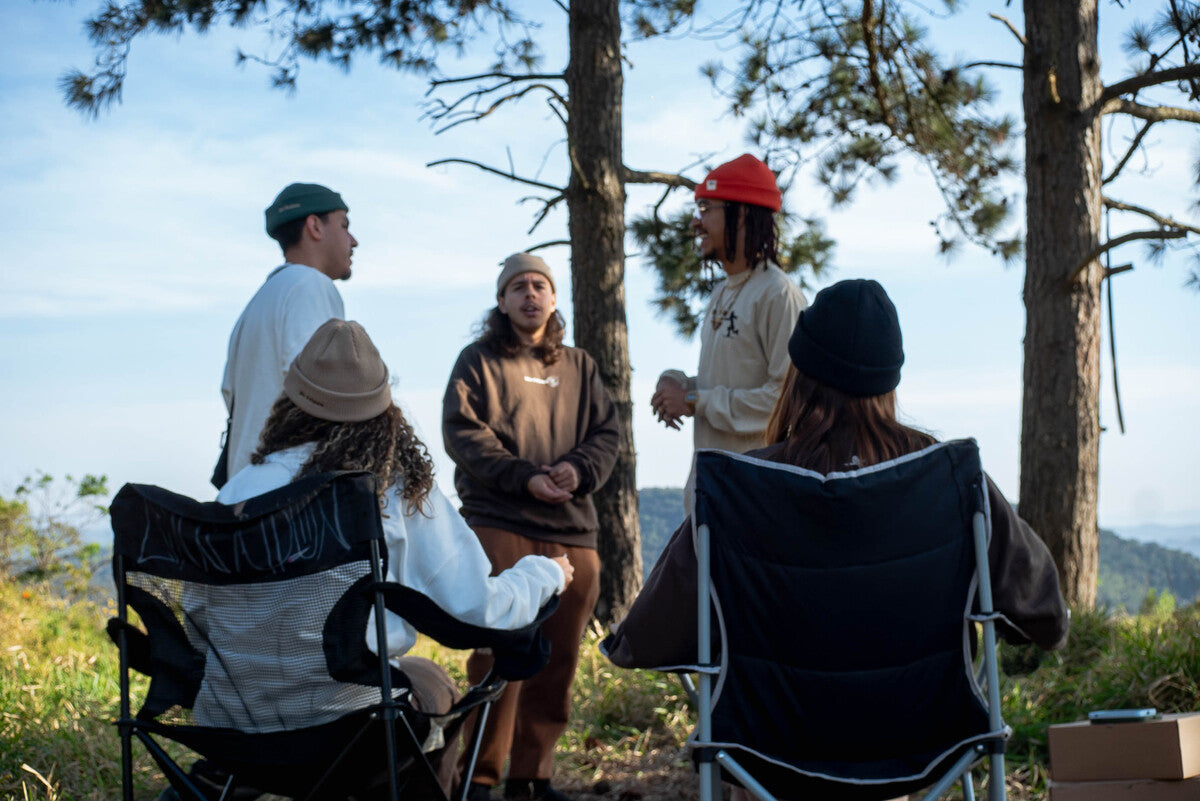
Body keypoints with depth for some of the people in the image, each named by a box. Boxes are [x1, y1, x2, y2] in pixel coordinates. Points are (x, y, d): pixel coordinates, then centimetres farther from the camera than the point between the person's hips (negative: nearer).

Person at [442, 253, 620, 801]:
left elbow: (606, 434, 14)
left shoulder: (579, 367, 20)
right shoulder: (479, 360, 7)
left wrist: (579, 470, -8)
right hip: (500, 524, -4)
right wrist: (524, 477, -15)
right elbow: (462, 432, -4)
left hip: (571, 532, 5)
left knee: (557, 659, 4)